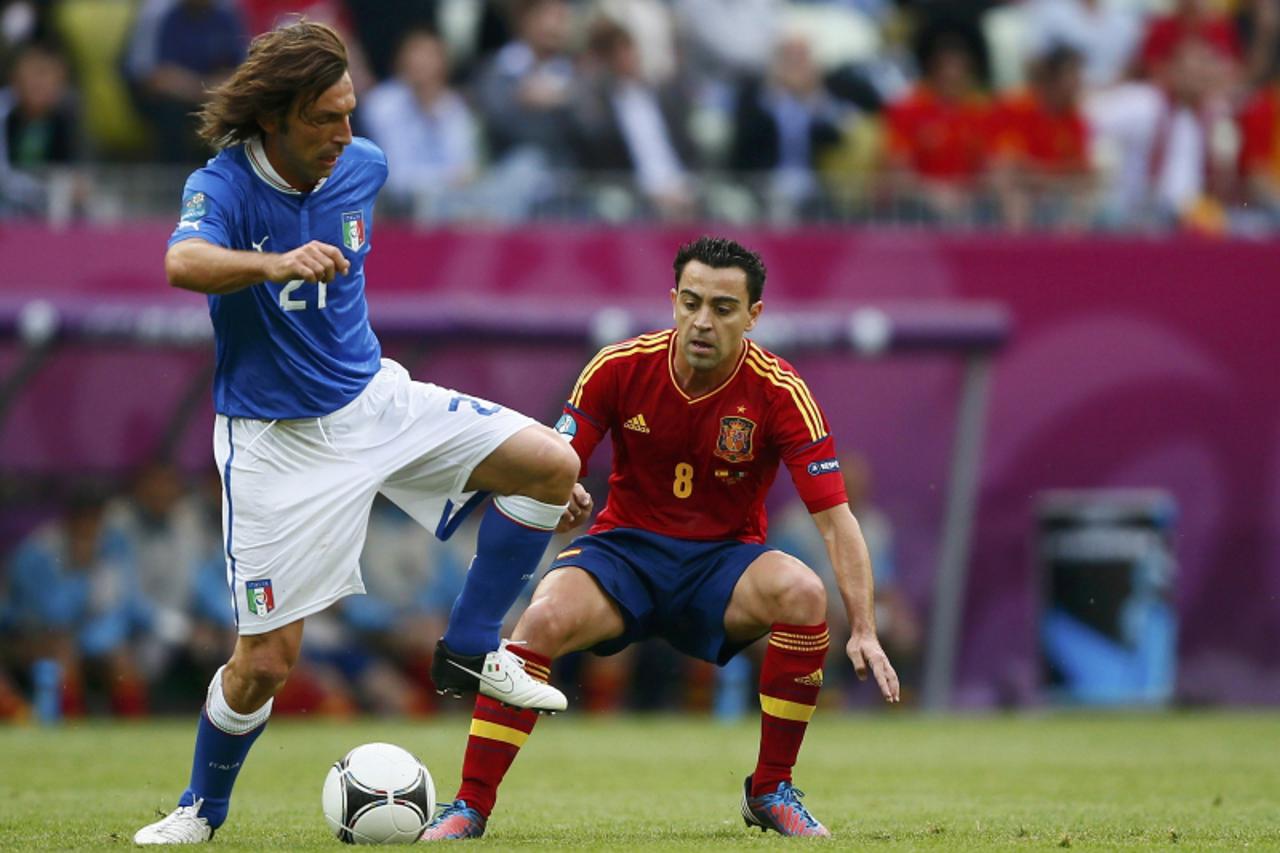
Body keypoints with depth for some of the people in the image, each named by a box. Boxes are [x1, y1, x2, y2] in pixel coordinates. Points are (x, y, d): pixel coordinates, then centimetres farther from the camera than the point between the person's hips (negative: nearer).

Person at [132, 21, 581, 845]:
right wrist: (275, 264, -61)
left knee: (552, 465, -9)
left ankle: (470, 651, 5)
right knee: (266, 660, -6)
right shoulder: (224, 185, -21)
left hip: (374, 398, 5)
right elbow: (185, 262, -45)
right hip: (276, 438, -5)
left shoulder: (364, 167, -3)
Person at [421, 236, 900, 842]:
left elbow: (835, 518, -15)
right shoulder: (620, 367, -10)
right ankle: (470, 806, -19)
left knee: (804, 594, -31)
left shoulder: (780, 393, -13)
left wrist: (864, 630, -25)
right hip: (626, 548, 0)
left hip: (724, 561, 0)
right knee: (544, 620, -30)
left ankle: (771, 791, -11)